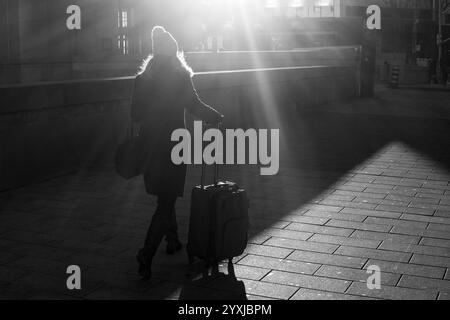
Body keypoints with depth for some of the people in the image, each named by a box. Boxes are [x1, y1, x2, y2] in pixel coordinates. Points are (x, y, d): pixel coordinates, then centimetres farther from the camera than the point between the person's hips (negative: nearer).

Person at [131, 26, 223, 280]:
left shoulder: (143, 78, 2)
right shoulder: (180, 77, -10)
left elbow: (136, 114, 4)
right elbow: (195, 106, -11)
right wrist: (217, 118, 3)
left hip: (151, 144, 5)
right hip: (172, 143, -5)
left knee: (165, 196, 22)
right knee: (167, 200, -1)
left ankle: (173, 241, 36)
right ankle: (147, 254, -10)